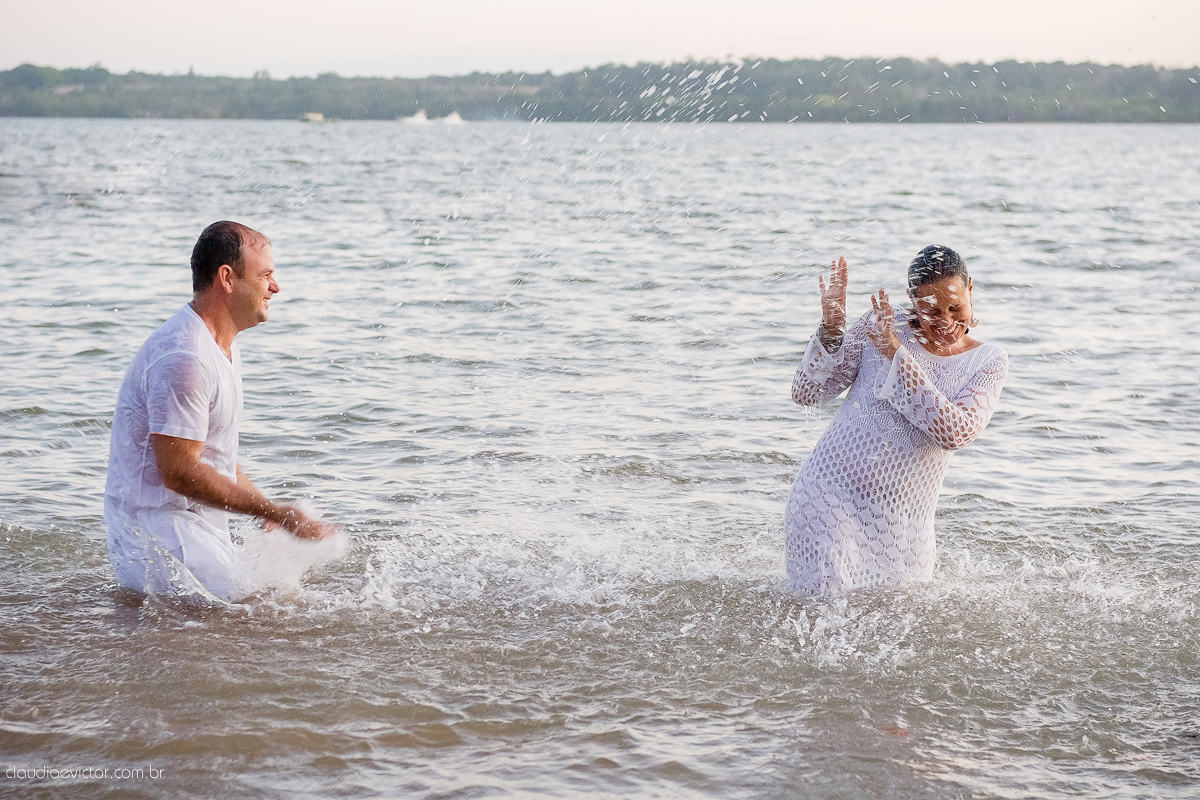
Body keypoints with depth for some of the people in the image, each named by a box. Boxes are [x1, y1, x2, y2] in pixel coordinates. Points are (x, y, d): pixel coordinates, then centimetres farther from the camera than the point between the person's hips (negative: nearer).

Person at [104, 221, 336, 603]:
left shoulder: (223, 349, 14)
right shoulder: (183, 359, -21)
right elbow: (179, 473, -24)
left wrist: (271, 512, 11)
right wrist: (277, 513, -20)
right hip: (163, 539, -10)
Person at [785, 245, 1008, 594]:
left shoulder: (988, 362, 0)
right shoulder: (881, 324, -2)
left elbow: (954, 433, -19)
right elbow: (807, 392, -1)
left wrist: (896, 353, -23)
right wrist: (831, 328, -19)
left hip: (903, 519, 2)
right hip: (833, 498, -2)